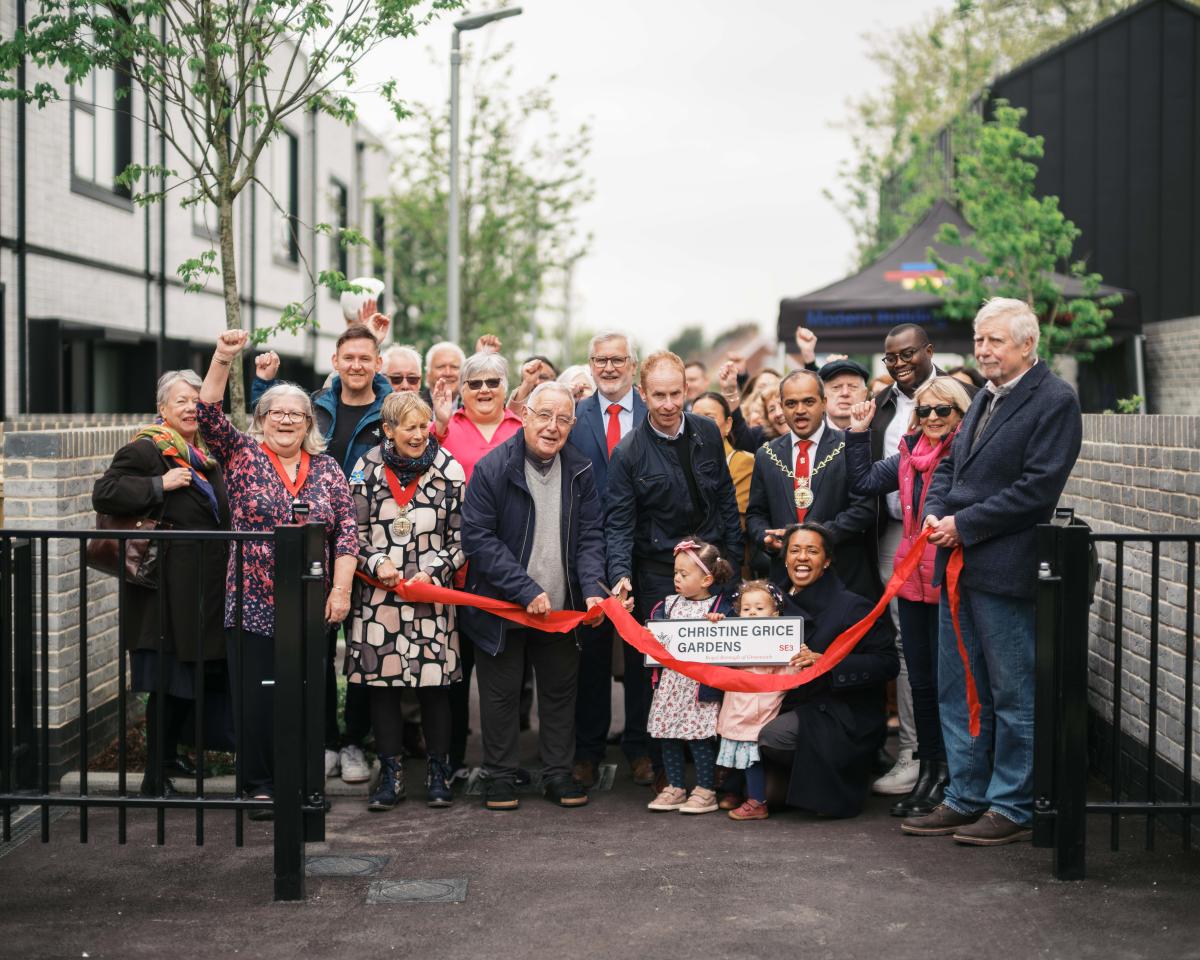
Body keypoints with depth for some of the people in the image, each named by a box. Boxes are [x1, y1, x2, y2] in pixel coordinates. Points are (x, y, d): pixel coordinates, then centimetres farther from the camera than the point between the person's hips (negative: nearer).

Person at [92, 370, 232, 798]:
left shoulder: (205, 454, 16)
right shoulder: (145, 450, -8)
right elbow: (103, 493, -19)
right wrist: (160, 485, -21)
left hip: (205, 587, 8)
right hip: (168, 588, -8)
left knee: (195, 678, 14)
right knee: (170, 681, -4)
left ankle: (168, 754, 32)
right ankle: (156, 779, 5)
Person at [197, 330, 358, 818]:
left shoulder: (326, 469, 8)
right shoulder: (242, 456, 3)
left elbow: (347, 530, 4)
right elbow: (208, 414, -12)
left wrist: (340, 589, -5)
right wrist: (223, 358, -24)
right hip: (252, 604, -2)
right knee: (256, 695, 0)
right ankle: (260, 784, 11)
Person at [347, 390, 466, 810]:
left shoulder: (450, 471, 2)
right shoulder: (367, 469, 4)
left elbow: (461, 536, 4)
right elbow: (353, 532, 8)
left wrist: (433, 572, -8)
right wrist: (376, 564, -8)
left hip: (431, 594, -1)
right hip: (378, 593, 1)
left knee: (434, 683, 0)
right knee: (380, 684, 3)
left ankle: (438, 772, 15)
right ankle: (390, 775, 14)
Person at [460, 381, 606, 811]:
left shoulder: (580, 471, 0)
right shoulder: (492, 469, -14)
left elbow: (590, 535, 2)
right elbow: (478, 538, -16)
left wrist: (592, 589, -14)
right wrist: (526, 590, -21)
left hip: (561, 607, 4)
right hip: (502, 605, -4)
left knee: (560, 690, 11)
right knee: (501, 692, 6)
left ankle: (558, 773, 24)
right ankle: (500, 776, 19)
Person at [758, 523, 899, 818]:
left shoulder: (851, 606, -8)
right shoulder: (783, 603, 10)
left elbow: (887, 663, -14)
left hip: (842, 716, -6)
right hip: (794, 705, 6)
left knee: (771, 737, -28)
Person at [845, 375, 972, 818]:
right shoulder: (909, 454, 10)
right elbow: (863, 482, 14)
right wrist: (858, 434, 9)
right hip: (913, 579, 7)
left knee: (947, 679, 1)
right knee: (920, 680, 14)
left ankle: (947, 774, 13)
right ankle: (928, 770, 26)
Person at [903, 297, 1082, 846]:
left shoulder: (1054, 402, -10)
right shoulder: (985, 398, 17)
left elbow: (1038, 488, -18)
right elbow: (949, 465, 21)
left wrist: (964, 525, -16)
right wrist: (935, 512, 1)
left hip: (1006, 570, -9)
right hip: (958, 564, 9)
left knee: (1013, 694, 1)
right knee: (957, 690, 14)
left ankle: (1013, 808, 11)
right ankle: (965, 798, 24)